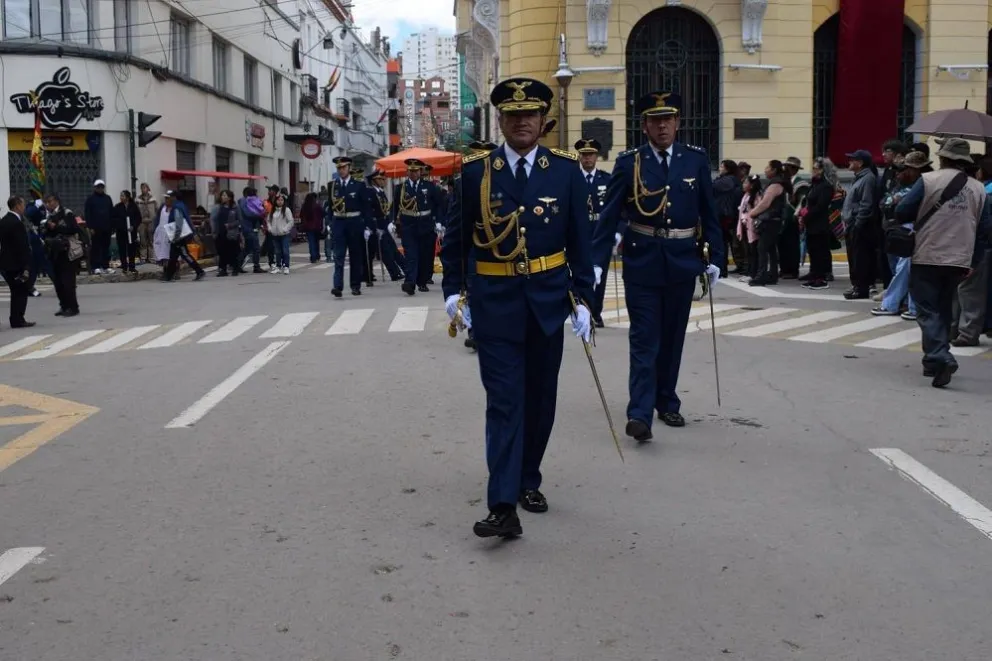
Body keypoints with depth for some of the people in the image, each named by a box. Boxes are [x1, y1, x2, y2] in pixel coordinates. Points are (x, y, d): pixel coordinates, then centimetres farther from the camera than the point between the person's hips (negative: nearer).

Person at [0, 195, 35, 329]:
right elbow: (22, 247, -20)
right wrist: (26, 267, -19)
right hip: (16, 264, -9)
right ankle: (18, 320, 0)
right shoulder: (16, 223, -18)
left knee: (16, 292, 16)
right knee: (21, 292, -1)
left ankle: (16, 319, 19)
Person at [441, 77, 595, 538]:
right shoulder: (475, 170, -1)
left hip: (548, 299, 2)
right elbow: (457, 235, 5)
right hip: (495, 301, -2)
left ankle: (528, 481, 30)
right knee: (504, 401, -7)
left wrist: (583, 299, -2)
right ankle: (503, 506, -8)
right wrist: (453, 290, -2)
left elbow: (579, 239, 2)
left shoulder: (565, 170, 0)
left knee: (539, 397, 12)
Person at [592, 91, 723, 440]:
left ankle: (666, 402, 26)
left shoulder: (696, 159, 2)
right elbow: (609, 215, -5)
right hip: (642, 261, -2)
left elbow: (709, 212, 6)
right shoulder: (628, 162, -3)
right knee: (644, 339, -5)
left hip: (682, 261, 2)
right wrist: (596, 261, -12)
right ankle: (639, 413, -7)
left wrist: (715, 257, 3)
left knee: (672, 337, 12)